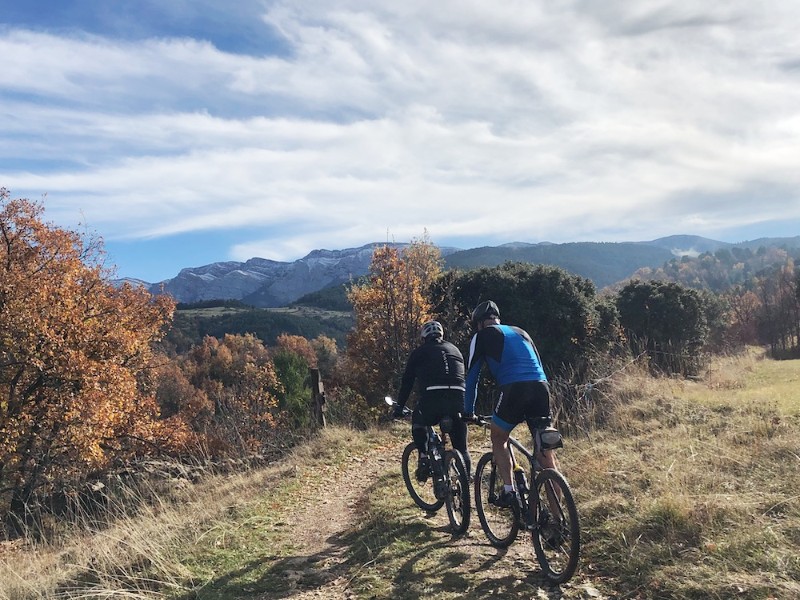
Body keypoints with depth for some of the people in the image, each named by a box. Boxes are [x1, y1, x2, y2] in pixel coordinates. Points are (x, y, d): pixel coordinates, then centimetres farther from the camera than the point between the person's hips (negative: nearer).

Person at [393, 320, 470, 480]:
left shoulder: (419, 352, 18)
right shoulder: (455, 350, 29)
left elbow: (407, 381, 18)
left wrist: (399, 406, 28)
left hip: (432, 396, -3)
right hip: (459, 398, 3)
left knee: (418, 422, 27)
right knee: (461, 447, 13)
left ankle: (424, 458, 10)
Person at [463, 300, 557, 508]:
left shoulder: (482, 336, 16)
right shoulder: (521, 332, 31)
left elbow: (472, 376, 17)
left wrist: (468, 412, 26)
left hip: (514, 389, -4)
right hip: (541, 387, 5)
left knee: (498, 438, 18)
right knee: (545, 448, 12)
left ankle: (509, 491, 6)